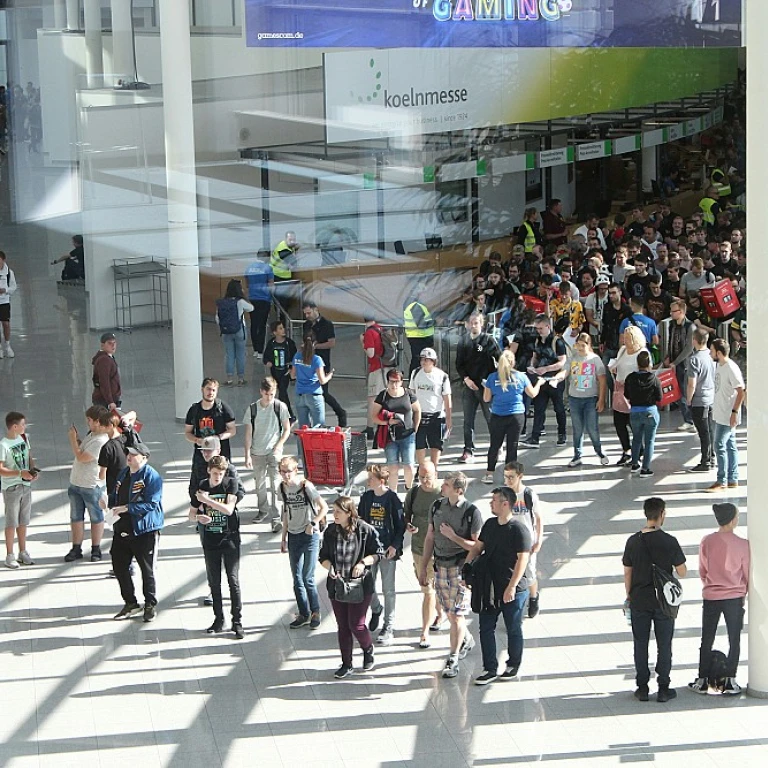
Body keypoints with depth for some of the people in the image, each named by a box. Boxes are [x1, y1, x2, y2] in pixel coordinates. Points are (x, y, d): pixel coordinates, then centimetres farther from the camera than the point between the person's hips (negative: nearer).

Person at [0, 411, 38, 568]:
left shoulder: (24, 438, 4)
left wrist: (33, 471, -4)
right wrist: (20, 473, -27)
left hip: (26, 486, 6)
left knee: (23, 521, 15)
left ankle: (23, 552, 26)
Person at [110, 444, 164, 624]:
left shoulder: (151, 476, -13)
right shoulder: (124, 474, 12)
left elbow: (151, 504, -21)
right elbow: (115, 496, 24)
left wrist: (127, 508, -24)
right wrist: (111, 506, 1)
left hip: (145, 530, -8)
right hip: (122, 528, 8)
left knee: (147, 570, 4)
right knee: (119, 566, 9)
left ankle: (150, 606, 19)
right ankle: (130, 604, 24)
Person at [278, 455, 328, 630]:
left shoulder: (306, 487, -15)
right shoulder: (282, 488, 4)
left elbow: (324, 507, -11)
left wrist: (312, 523, -18)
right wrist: (284, 538, 15)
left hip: (310, 536, -6)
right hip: (293, 536, 6)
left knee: (308, 578, -6)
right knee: (297, 578, 8)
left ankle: (315, 612, 10)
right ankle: (304, 614, 18)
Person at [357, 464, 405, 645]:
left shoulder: (392, 499, -10)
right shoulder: (366, 498, 3)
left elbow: (400, 525, -6)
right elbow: (360, 521, 11)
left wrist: (395, 546, -14)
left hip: (388, 550, -4)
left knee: (388, 590, 3)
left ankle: (388, 628, 10)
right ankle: (376, 609, 39)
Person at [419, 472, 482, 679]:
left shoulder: (472, 513, -13)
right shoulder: (437, 506, 3)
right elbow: (430, 538, 11)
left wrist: (453, 536, -18)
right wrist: (423, 567, 12)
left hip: (462, 568, -5)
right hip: (441, 566, 5)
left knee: (457, 615, -6)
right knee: (449, 613, 15)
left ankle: (453, 660, 2)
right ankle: (466, 640, 42)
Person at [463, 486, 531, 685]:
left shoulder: (519, 530, -16)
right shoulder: (490, 525, 7)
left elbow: (522, 559, -20)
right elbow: (478, 547, 16)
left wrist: (512, 587, -24)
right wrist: (468, 565, -2)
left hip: (513, 590, -7)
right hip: (490, 588, 7)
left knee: (513, 630, 9)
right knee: (486, 628, 5)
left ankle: (513, 665, 26)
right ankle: (490, 669, 12)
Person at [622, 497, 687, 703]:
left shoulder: (633, 541, -5)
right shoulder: (669, 542, -13)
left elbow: (627, 573, 1)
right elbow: (682, 572, -8)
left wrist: (629, 597, 13)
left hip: (639, 601, 2)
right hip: (663, 601, -2)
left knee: (640, 645, 11)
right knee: (664, 645, 8)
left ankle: (642, 688, 15)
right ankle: (663, 689, 11)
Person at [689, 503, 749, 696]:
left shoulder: (707, 542, -7)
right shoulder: (742, 544, -13)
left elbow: (702, 572, 3)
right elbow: (747, 573, -3)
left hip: (711, 596, 2)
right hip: (735, 597, -2)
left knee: (707, 641, 13)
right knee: (734, 640, 10)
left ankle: (702, 681, 17)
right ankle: (730, 682, 10)